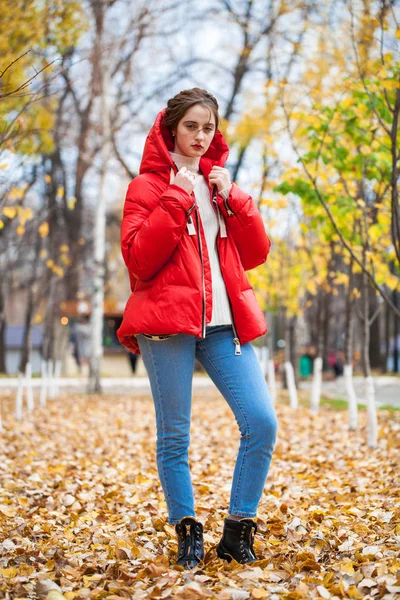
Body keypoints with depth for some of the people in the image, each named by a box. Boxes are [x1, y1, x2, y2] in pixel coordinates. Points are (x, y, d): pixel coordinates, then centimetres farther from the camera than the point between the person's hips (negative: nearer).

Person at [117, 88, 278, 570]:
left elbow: (257, 253, 11)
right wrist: (176, 200, -11)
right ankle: (187, 531, 19)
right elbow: (138, 260, -10)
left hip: (222, 322, 4)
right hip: (168, 321, -4)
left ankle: (238, 529, 9)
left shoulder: (221, 184, 20)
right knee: (174, 436, 1)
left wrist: (233, 198, 0)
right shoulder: (148, 185, 4)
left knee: (262, 424, -5)